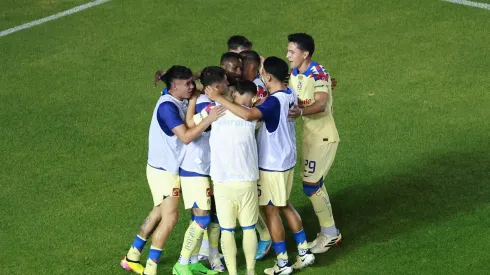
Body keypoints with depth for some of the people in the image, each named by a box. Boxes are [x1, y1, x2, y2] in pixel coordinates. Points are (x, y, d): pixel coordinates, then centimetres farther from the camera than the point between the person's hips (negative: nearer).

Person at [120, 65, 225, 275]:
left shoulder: (179, 102, 5)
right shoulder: (167, 106, -24)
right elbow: (186, 136, -31)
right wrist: (210, 118, -35)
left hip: (170, 168, 10)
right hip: (164, 170, -10)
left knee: (159, 213, 19)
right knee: (169, 219, -7)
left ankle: (132, 257, 30)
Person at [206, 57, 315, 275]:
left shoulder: (274, 101, -26)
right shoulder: (290, 95, 1)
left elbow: (249, 115, -45)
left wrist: (219, 99, -40)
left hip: (272, 165, -9)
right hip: (286, 161, 9)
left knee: (271, 210, 4)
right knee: (284, 205, 22)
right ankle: (304, 252, 25)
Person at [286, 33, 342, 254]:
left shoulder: (318, 74, -20)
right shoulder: (293, 75, 5)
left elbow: (321, 104, -32)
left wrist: (300, 112, -48)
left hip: (323, 137, -8)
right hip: (309, 135, 8)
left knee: (310, 185, -9)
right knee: (315, 184, 13)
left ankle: (329, 233, 4)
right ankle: (329, 232, 24)